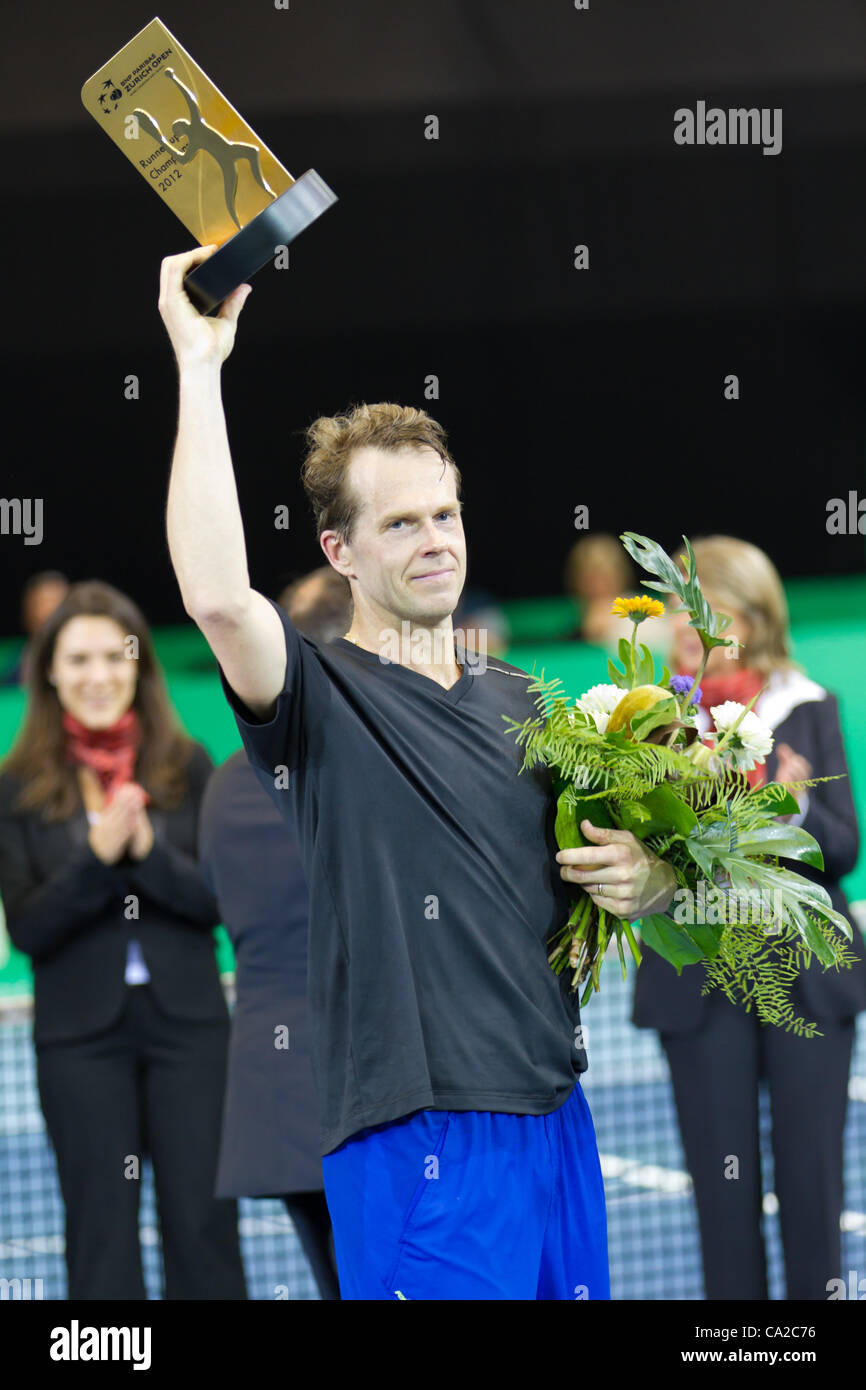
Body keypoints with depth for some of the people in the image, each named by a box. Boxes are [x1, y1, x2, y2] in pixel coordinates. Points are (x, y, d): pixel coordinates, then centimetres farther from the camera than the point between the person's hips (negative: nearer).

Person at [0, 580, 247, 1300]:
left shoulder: (187, 767, 4)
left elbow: (220, 898, -1)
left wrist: (148, 852, -17)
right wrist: (96, 857, -18)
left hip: (187, 1022, 1)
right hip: (81, 1031, -1)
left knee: (203, 1220, 0)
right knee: (101, 1230, 4)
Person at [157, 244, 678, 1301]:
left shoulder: (524, 703, 16)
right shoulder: (322, 699, -5)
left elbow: (599, 860, 27)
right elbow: (216, 595, -26)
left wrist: (647, 880, 1)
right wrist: (199, 364, -22)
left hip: (556, 1121, 7)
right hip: (422, 1143, -7)